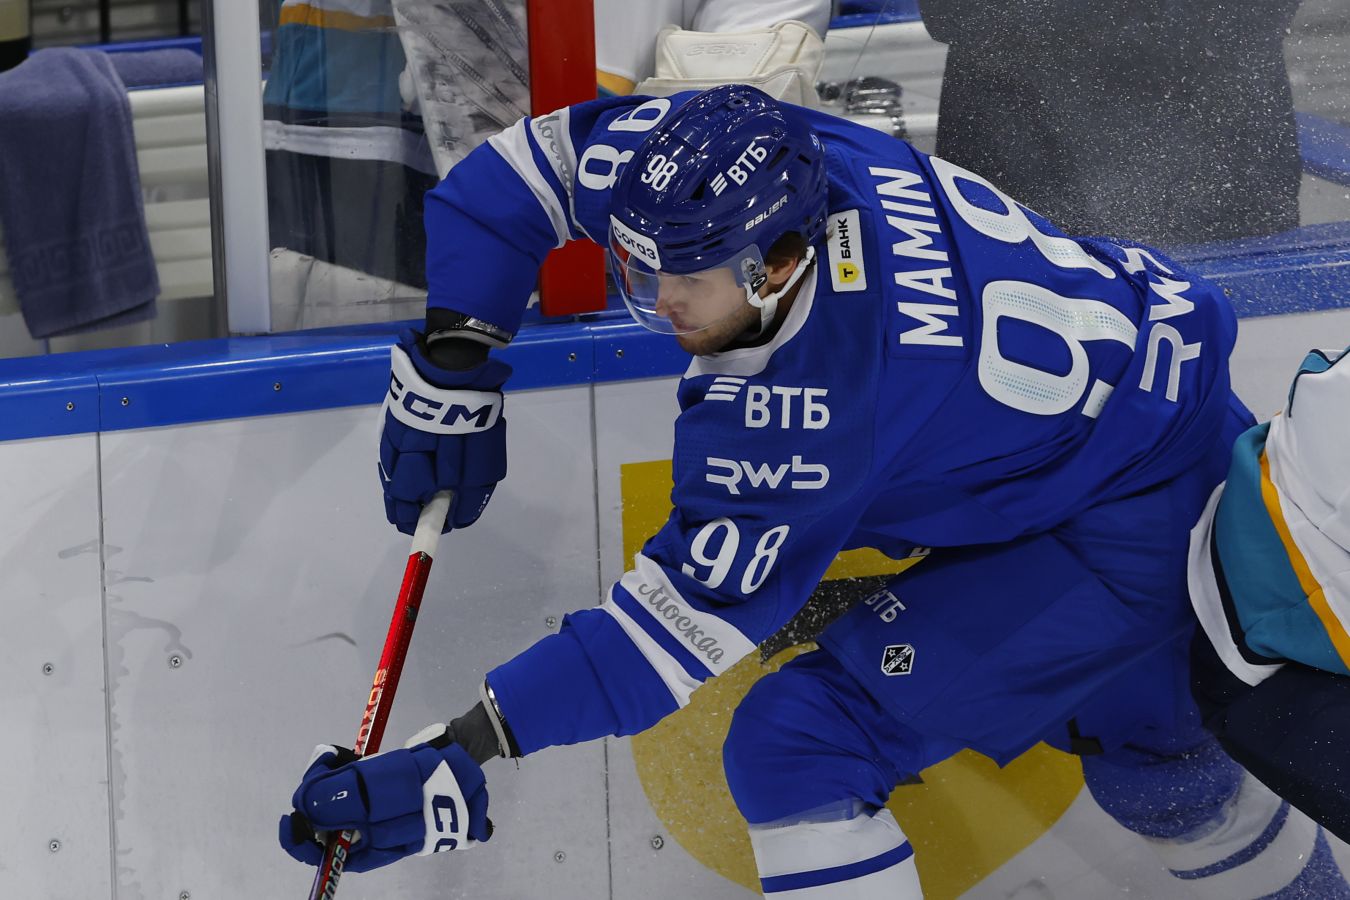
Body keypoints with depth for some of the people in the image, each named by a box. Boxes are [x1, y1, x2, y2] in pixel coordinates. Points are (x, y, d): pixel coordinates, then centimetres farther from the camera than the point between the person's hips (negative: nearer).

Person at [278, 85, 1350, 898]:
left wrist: (454, 769, -33)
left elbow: (685, 623, -32)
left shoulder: (804, 405, -35)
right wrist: (450, 367, -5)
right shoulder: (747, 165, -17)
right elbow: (532, 157, -4)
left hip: (1131, 526, -9)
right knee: (1146, 748, 32)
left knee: (798, 745, -14)